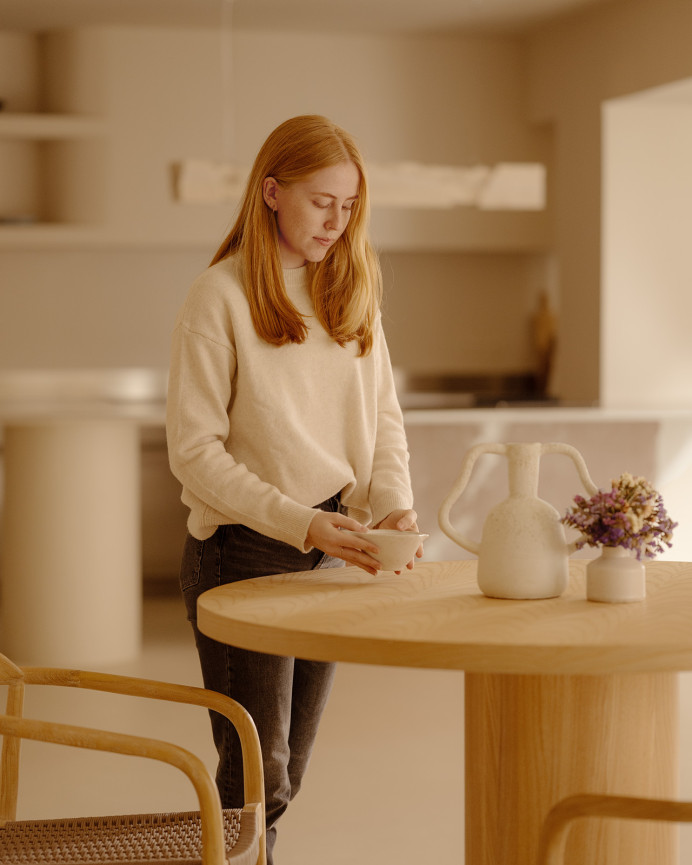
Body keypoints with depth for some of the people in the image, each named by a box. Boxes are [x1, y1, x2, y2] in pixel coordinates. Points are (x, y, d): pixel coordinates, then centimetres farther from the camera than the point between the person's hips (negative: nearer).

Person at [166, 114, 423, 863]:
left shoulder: (350, 289, 9)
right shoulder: (219, 297, -9)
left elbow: (383, 415, 11)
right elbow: (194, 452, -12)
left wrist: (394, 504, -8)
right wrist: (301, 522, -21)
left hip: (331, 549, 6)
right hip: (245, 549, -6)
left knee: (288, 770, 12)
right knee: (257, 775, -4)